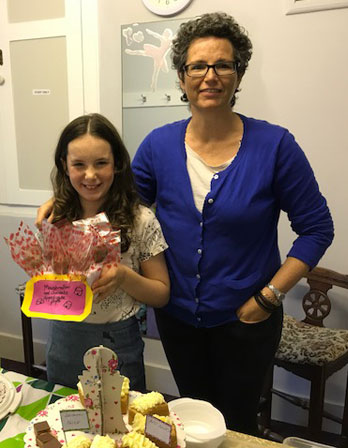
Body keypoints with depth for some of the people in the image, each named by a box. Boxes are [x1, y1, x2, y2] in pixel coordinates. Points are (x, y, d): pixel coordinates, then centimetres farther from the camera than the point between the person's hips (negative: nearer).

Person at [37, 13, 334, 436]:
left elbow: (316, 227, -8)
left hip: (244, 321, -2)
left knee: (237, 423, 20)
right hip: (176, 317, 3)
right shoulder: (159, 144, -6)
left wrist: (269, 296, -13)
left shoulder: (274, 144, -14)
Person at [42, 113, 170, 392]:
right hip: (64, 341, 3)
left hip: (118, 345, -3)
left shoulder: (140, 221, -15)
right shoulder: (54, 220, -5)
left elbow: (161, 294, -8)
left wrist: (123, 276, -25)